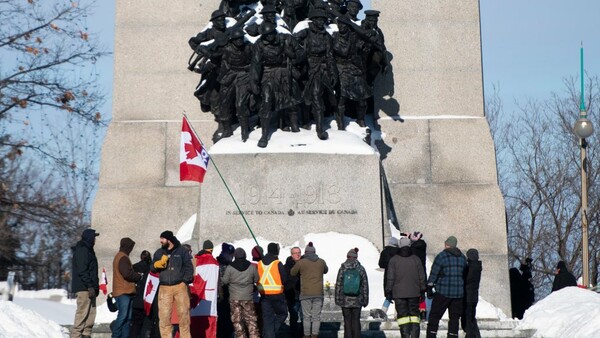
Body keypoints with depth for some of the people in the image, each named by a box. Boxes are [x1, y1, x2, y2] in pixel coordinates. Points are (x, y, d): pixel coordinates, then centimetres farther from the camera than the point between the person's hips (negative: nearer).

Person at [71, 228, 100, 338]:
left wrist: (95, 286, 17)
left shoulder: (87, 250, 21)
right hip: (84, 288, -10)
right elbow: (82, 270, -18)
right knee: (82, 313, -11)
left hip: (89, 288, 10)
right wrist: (90, 286, -21)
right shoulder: (82, 250, -10)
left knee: (90, 314, 8)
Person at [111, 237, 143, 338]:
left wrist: (136, 274, 10)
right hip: (123, 292, -10)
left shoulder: (119, 256, 22)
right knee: (123, 316, -12)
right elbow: (127, 274, -19)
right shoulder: (123, 258, -11)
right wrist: (139, 276, -4)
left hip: (126, 292, 10)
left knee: (127, 317, 9)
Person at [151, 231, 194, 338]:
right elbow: (152, 268, 15)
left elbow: (189, 267, 3)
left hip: (180, 286, -3)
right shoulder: (159, 252, 15)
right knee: (164, 316, -2)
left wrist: (185, 281, -8)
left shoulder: (182, 251, 5)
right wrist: (157, 264, -8)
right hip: (164, 288, 3)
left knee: (183, 314, -1)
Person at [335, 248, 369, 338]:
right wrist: (365, 300, 8)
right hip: (357, 300, 1)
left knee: (347, 321, 5)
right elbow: (365, 286, 2)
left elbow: (338, 285, -2)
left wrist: (337, 299, 5)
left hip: (345, 300, -1)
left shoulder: (342, 269, -4)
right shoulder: (361, 269, -1)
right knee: (356, 321, 6)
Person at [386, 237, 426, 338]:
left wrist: (388, 292, 3)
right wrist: (422, 291, 16)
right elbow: (421, 277, 7)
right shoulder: (416, 259, 3)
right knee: (414, 315, 8)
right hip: (414, 293, 2)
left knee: (402, 315, -1)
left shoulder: (393, 260, -3)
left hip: (399, 293, -2)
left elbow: (390, 278, -3)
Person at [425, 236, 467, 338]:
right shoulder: (462, 257, 10)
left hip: (443, 292, -4)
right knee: (454, 318, 8)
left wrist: (429, 290, 2)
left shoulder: (441, 256, -6)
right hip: (458, 293, 4)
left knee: (434, 317, 2)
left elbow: (433, 275, -5)